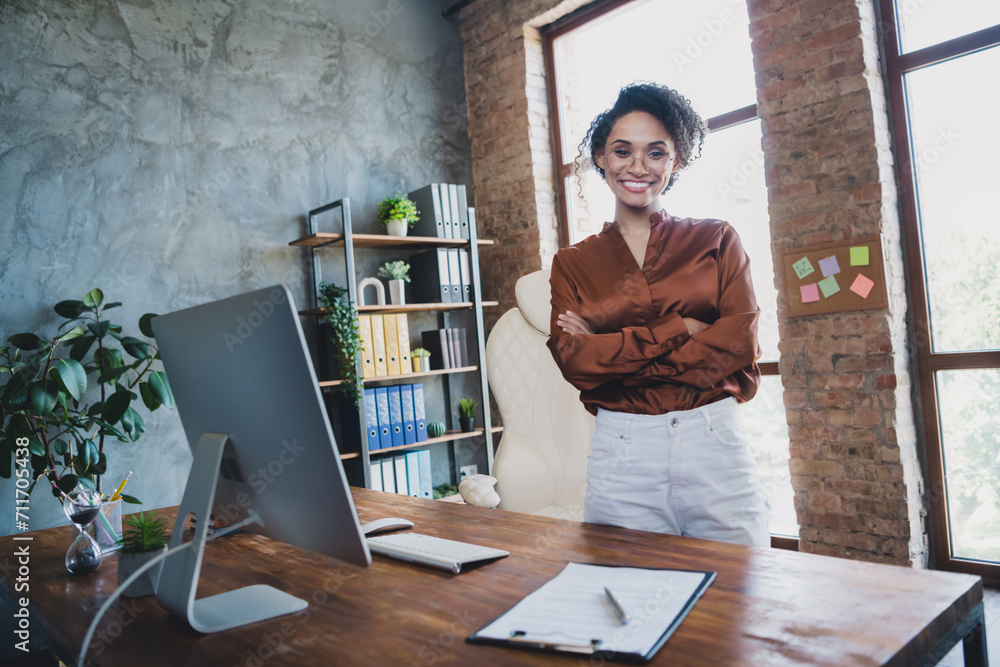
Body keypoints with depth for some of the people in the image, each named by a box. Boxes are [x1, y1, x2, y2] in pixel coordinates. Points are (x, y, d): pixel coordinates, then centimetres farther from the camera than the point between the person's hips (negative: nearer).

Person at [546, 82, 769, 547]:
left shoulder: (716, 241, 9)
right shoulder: (572, 264, 9)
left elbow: (740, 343, -5)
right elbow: (574, 361, -5)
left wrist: (611, 352, -7)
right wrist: (680, 328, -10)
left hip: (715, 443, 1)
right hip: (621, 456, 0)